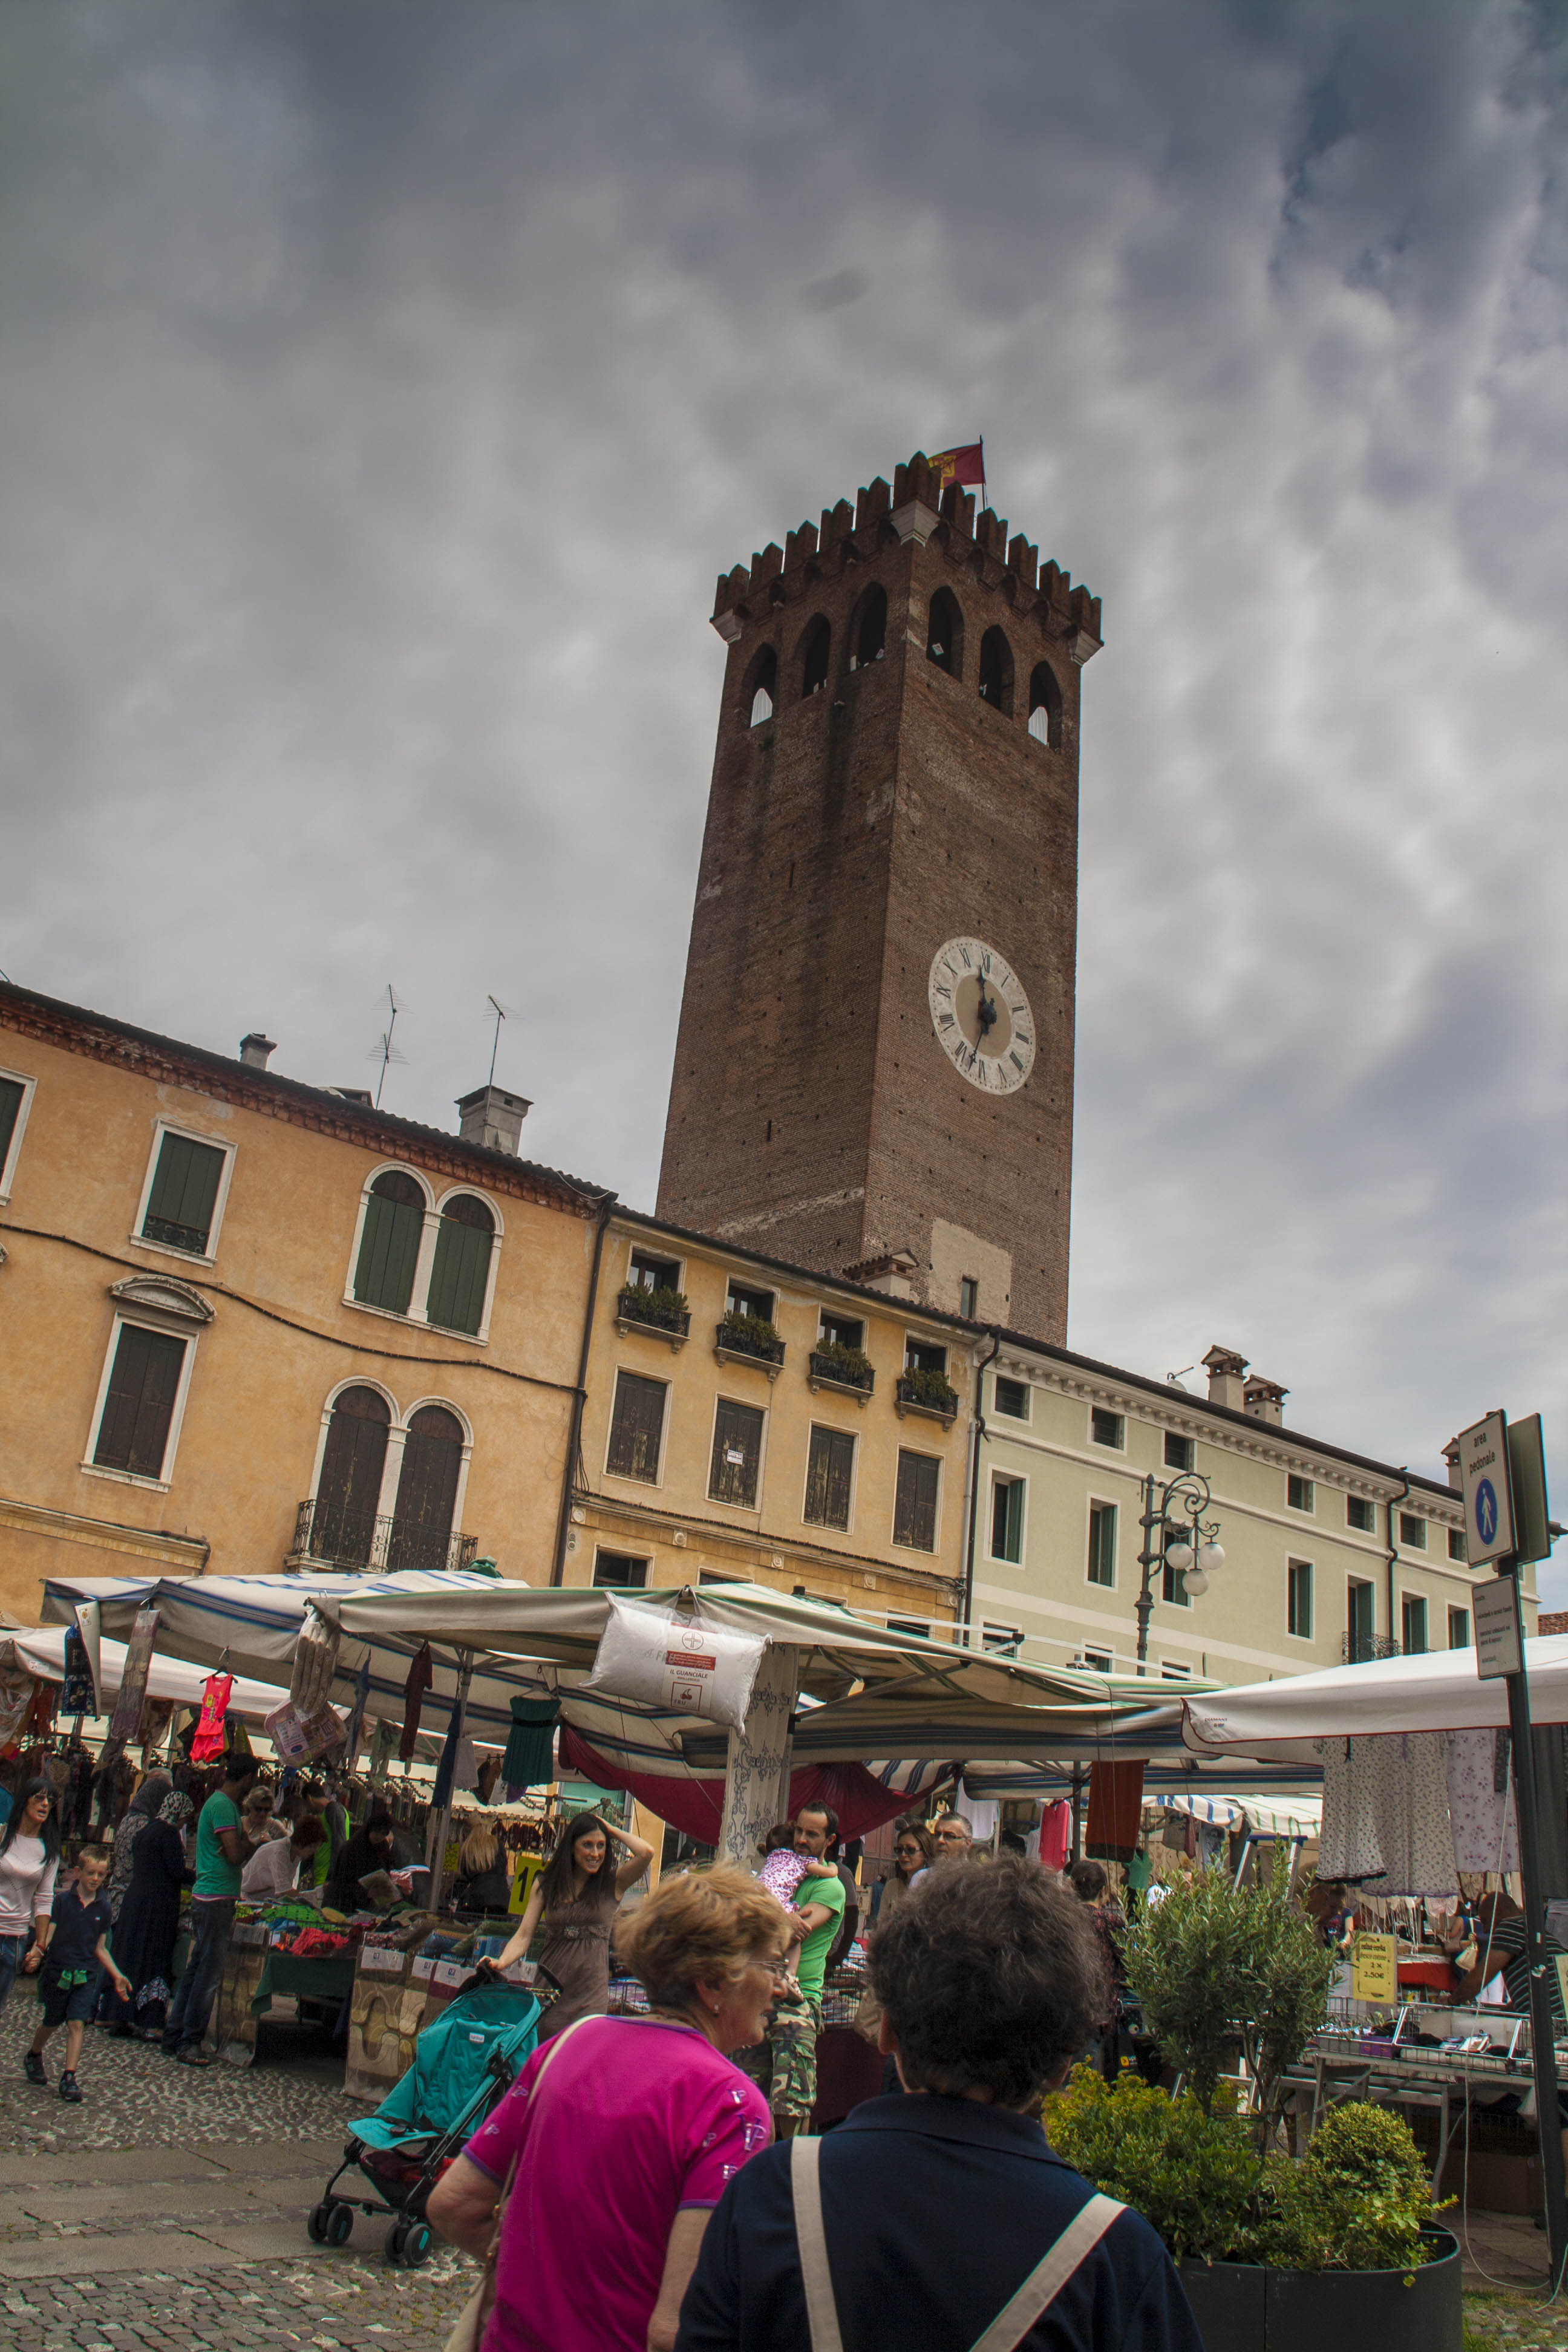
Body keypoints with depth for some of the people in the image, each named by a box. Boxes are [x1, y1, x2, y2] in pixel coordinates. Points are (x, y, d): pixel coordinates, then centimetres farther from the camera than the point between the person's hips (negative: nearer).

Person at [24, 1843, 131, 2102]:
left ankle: (69, 2078, -4)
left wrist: (117, 1976, 7)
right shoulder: (62, 1901, -7)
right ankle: (34, 2057, 42)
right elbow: (48, 1935, -10)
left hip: (86, 1975, 1)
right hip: (57, 1971, -1)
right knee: (52, 2022, 14)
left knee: (77, 2023, -8)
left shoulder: (103, 1909, 3)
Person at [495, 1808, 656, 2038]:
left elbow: (646, 1852, -16)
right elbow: (524, 1936, 1)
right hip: (550, 1989, 1)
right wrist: (500, 1963, -18)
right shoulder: (545, 1884, 6)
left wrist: (610, 1829, -3)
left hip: (591, 1992, -1)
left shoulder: (612, 1884, 1)